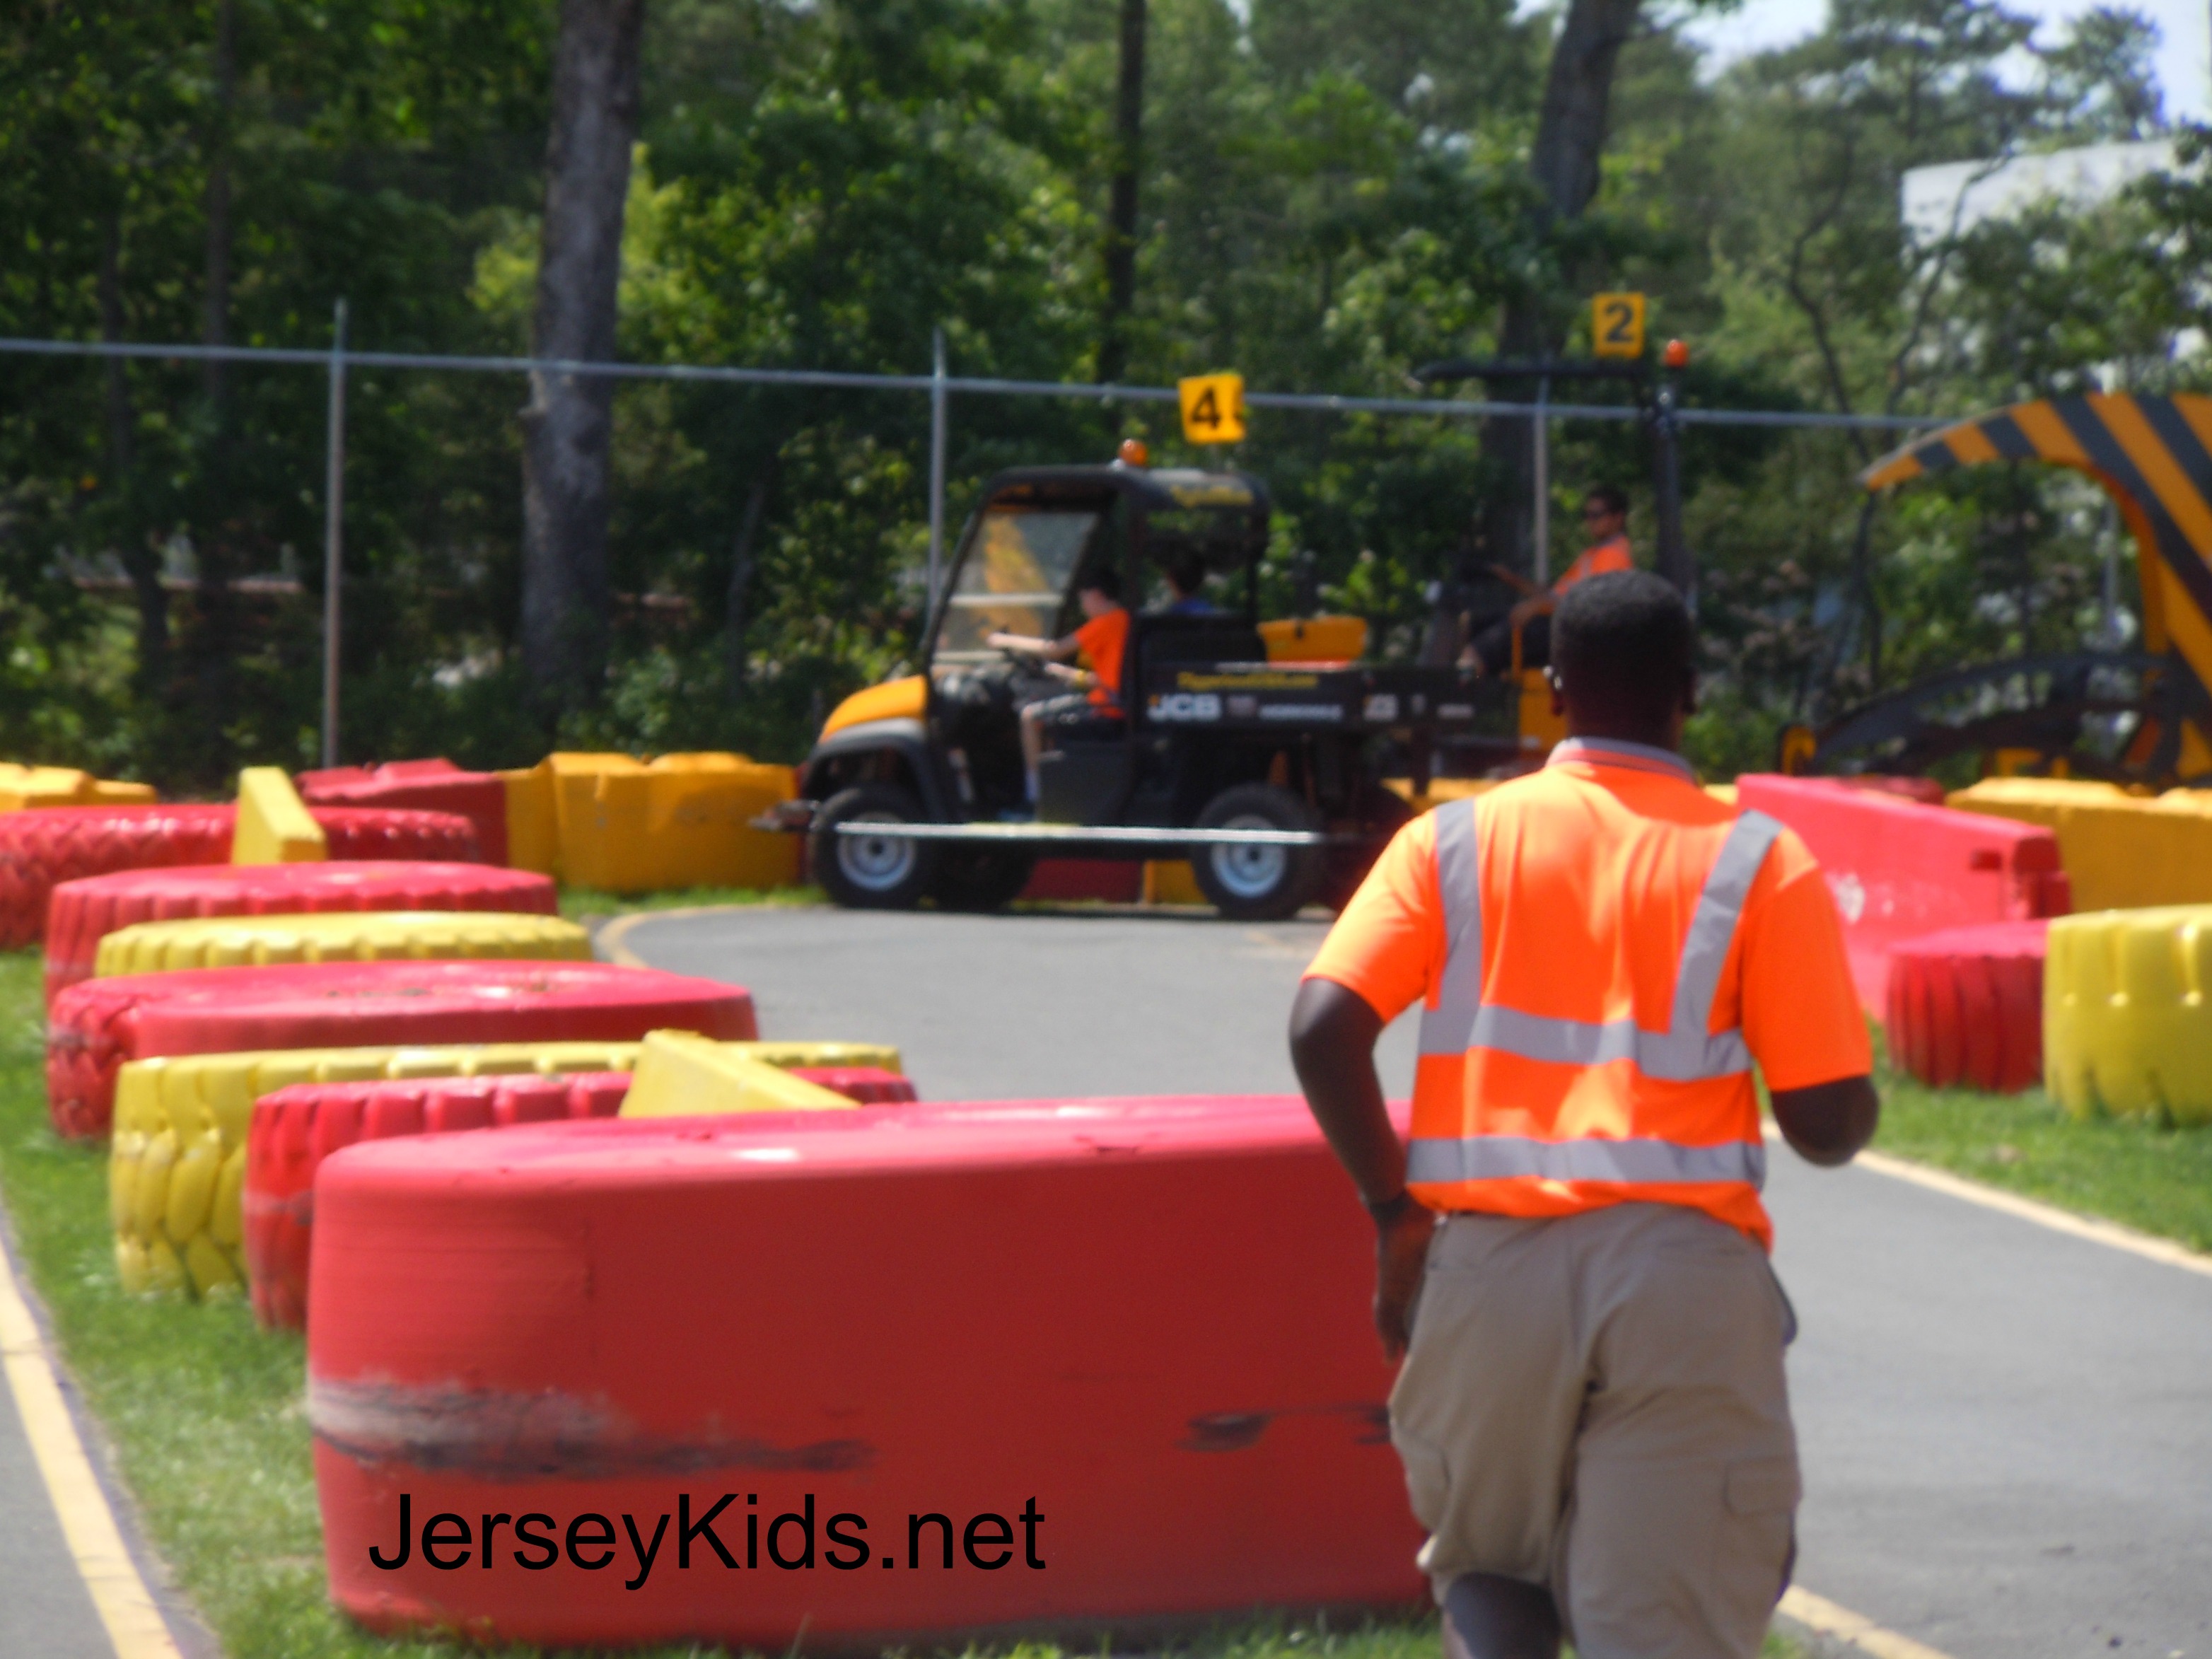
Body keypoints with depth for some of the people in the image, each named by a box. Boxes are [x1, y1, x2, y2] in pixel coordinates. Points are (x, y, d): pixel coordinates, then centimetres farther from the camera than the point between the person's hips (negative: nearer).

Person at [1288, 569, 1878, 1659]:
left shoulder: (1454, 841, 9)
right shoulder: (1761, 863, 4)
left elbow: (1323, 1029, -4)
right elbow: (1830, 1123, 0)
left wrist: (1395, 1209, 7)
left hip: (1487, 1266, 2)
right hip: (1684, 1279, -2)